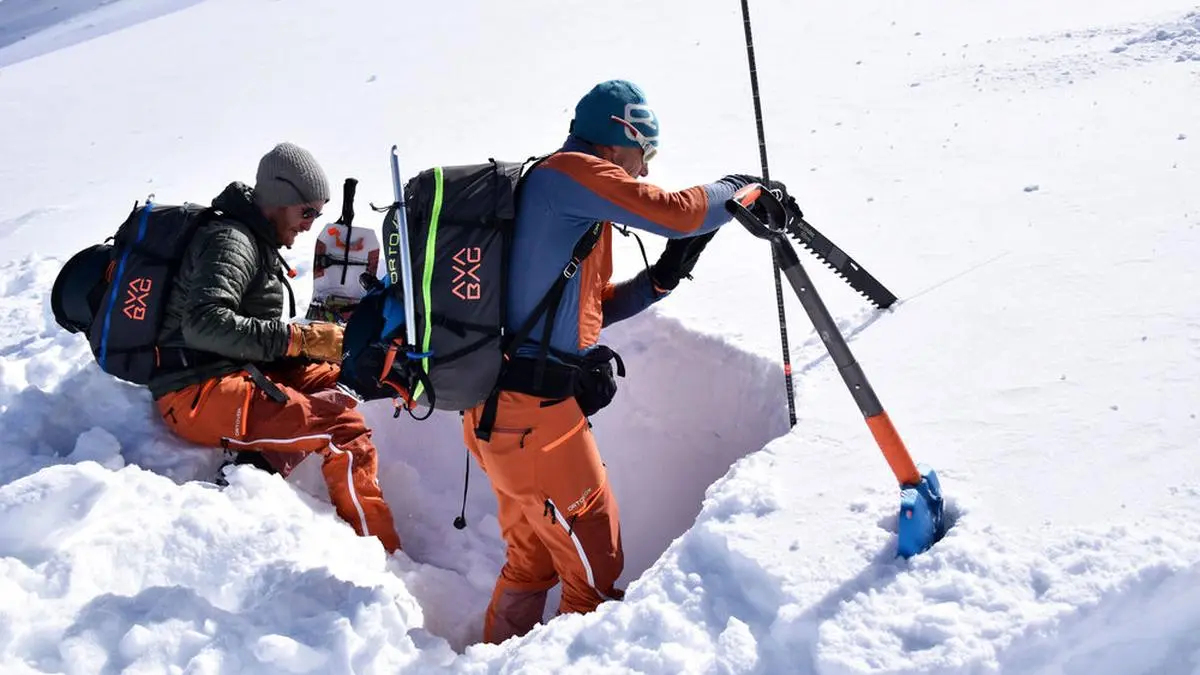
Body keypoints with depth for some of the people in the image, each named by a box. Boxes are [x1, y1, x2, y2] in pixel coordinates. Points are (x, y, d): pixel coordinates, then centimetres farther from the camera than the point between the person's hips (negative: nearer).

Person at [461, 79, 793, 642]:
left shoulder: (547, 187, 19)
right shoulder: (569, 171, -10)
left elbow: (589, 307, 21)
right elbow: (673, 212, -19)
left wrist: (662, 278, 9)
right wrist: (741, 190, -1)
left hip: (498, 413, 10)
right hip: (538, 417, -10)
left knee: (532, 562, 24)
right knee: (595, 572, 5)